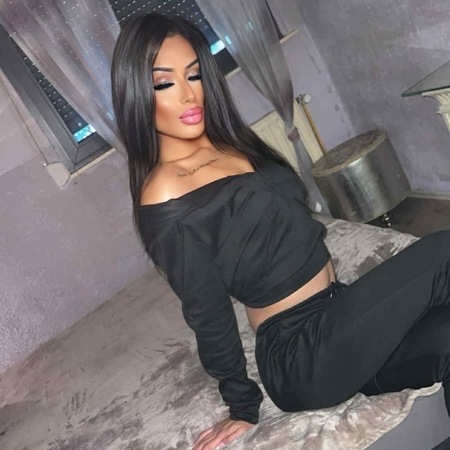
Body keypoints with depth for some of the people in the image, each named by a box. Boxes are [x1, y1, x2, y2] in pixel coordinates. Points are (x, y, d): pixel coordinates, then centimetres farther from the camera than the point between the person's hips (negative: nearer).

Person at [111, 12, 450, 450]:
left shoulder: (230, 145, 9)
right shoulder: (164, 199, -16)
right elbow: (208, 315, -11)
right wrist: (244, 407, -2)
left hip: (335, 323, 7)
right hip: (301, 362, -7)